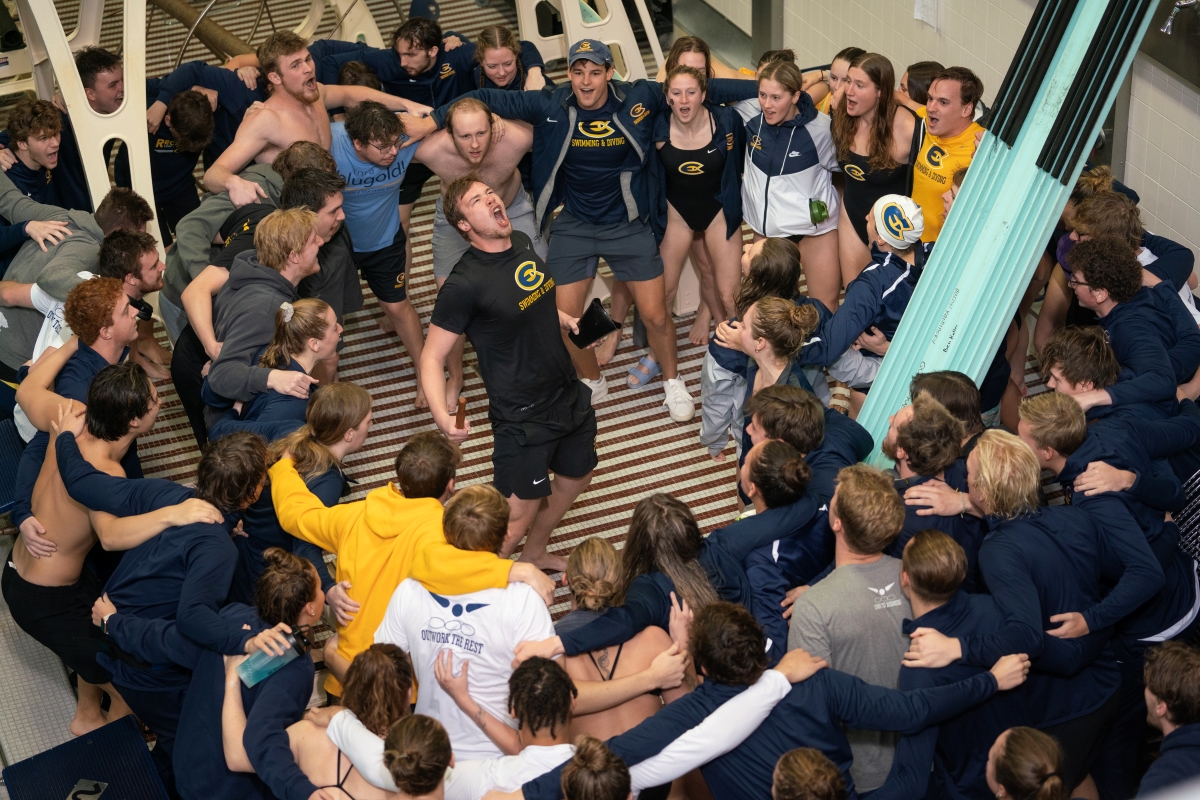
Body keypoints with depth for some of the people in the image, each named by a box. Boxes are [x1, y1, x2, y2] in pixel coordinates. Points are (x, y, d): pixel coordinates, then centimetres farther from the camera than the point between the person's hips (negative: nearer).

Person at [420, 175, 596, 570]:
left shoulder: (522, 244, 0)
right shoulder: (464, 284, -24)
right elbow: (432, 358, -20)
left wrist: (567, 320, 5)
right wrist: (441, 414, -35)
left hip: (570, 396, 8)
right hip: (523, 418, -8)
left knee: (576, 477, 26)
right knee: (518, 518, -1)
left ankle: (535, 552, 50)